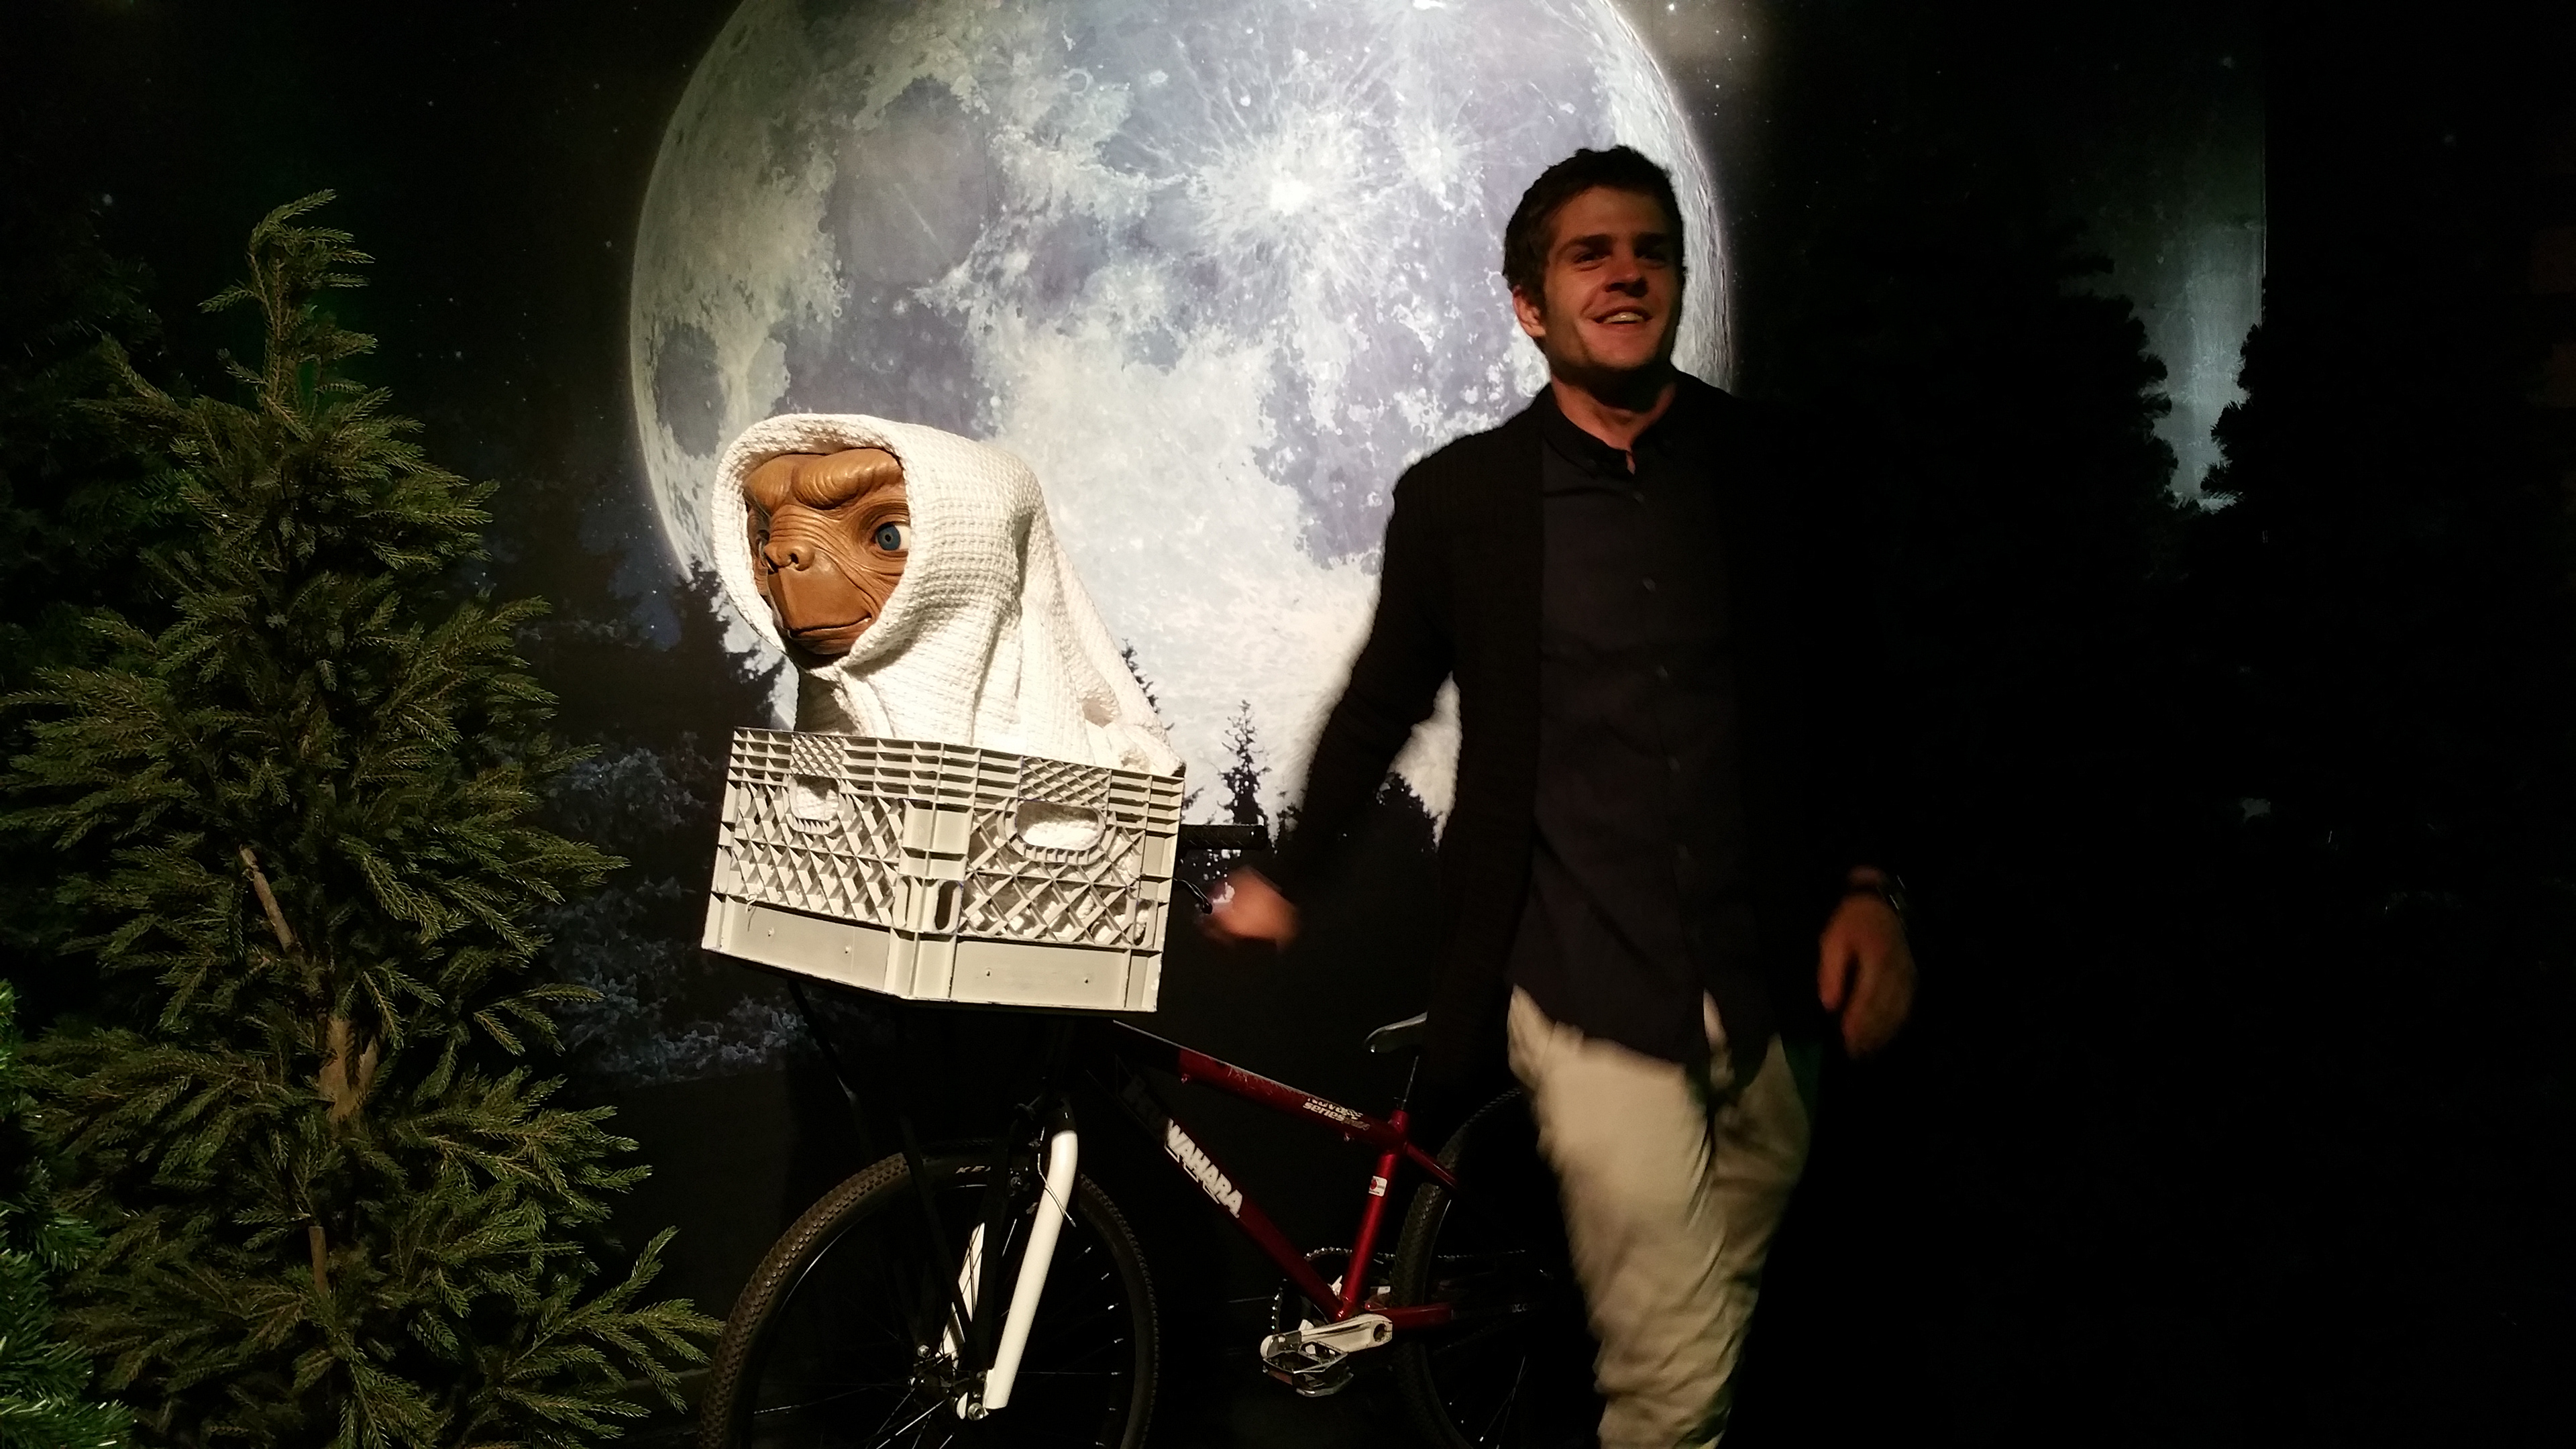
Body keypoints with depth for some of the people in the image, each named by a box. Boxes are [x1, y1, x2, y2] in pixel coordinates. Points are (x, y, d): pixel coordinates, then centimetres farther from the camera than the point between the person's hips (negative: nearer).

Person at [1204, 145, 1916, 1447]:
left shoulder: (1770, 471, 3)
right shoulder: (1460, 496, 0)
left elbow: (1853, 695, 10)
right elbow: (1380, 702, 11)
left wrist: (1869, 885, -1)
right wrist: (1287, 878, 16)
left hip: (1774, 993, 3)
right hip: (1591, 996, -2)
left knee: (1718, 1332, 16)